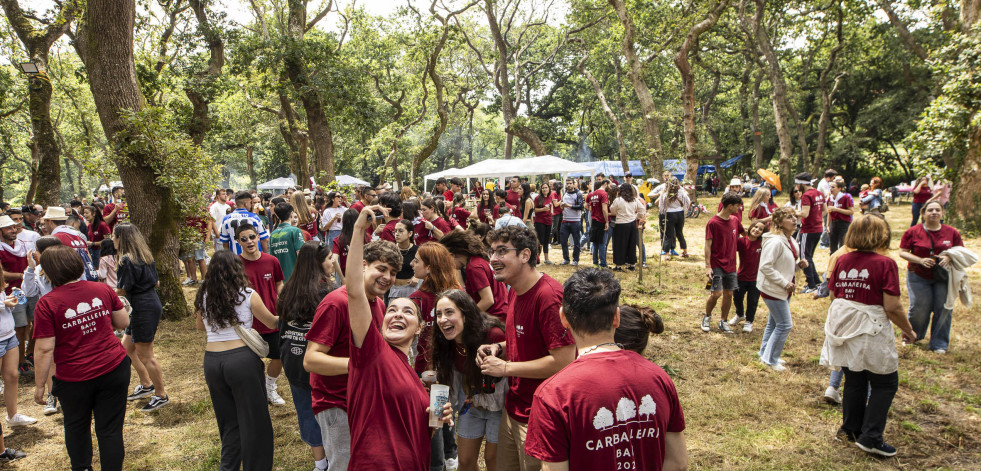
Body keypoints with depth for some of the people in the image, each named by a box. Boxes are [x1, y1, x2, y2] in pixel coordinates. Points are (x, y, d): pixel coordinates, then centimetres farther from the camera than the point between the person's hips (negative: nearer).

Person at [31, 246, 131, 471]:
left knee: (76, 427, 24)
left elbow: (44, 349, -13)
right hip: (114, 369, 2)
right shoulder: (102, 289, -3)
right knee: (110, 429, 9)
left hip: (74, 378, -2)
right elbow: (123, 322, 5)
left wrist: (39, 385, -3)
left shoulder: (47, 303, -13)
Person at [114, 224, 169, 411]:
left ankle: (161, 395, 11)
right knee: (127, 347, 22)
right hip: (151, 303, 10)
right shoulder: (145, 256, 10)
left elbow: (122, 290, -13)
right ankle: (146, 385, 33)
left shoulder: (126, 260, -17)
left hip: (144, 309, -10)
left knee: (145, 355, 0)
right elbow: (156, 282, 15)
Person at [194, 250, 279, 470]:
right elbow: (272, 323, 8)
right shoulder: (248, 296, -5)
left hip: (212, 361, 4)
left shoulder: (204, 297, 5)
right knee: (253, 420, 7)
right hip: (242, 359, -4)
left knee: (229, 421, 19)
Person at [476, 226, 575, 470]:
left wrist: (506, 368, -19)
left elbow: (564, 360, -26)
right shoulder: (515, 291, 7)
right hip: (513, 410, 9)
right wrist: (498, 348, 0)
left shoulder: (549, 295, -23)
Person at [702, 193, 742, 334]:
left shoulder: (735, 220, 6)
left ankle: (724, 322, 20)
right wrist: (707, 266, -16)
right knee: (717, 293, -11)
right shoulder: (713, 223, -12)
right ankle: (707, 317, 14)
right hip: (717, 264, -6)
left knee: (729, 293, 6)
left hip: (730, 264, 6)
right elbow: (708, 245, -12)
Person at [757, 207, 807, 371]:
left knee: (774, 323, 19)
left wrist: (799, 264, -1)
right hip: (773, 289, -10)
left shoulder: (791, 241, 9)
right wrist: (785, 283, -23)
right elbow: (766, 267, -25)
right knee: (785, 325, -5)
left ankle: (765, 354, 33)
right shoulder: (775, 241, -22)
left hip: (785, 290, 10)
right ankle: (770, 359, 9)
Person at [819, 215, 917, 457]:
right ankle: (870, 438, 9)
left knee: (854, 381, 19)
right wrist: (908, 330, -1)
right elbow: (892, 307, -16)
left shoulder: (842, 261, 2)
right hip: (870, 330, -5)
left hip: (843, 326, 6)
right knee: (885, 383, 10)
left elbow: (833, 296, 7)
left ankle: (850, 429, 30)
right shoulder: (885, 264, -14)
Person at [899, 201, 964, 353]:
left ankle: (939, 344, 12)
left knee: (944, 309, -3)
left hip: (944, 277, 2)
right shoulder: (912, 232, -4)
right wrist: (921, 260, -20)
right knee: (919, 308, -5)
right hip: (918, 277, -2)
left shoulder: (952, 233, 2)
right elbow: (902, 252, -4)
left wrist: (949, 258, -16)